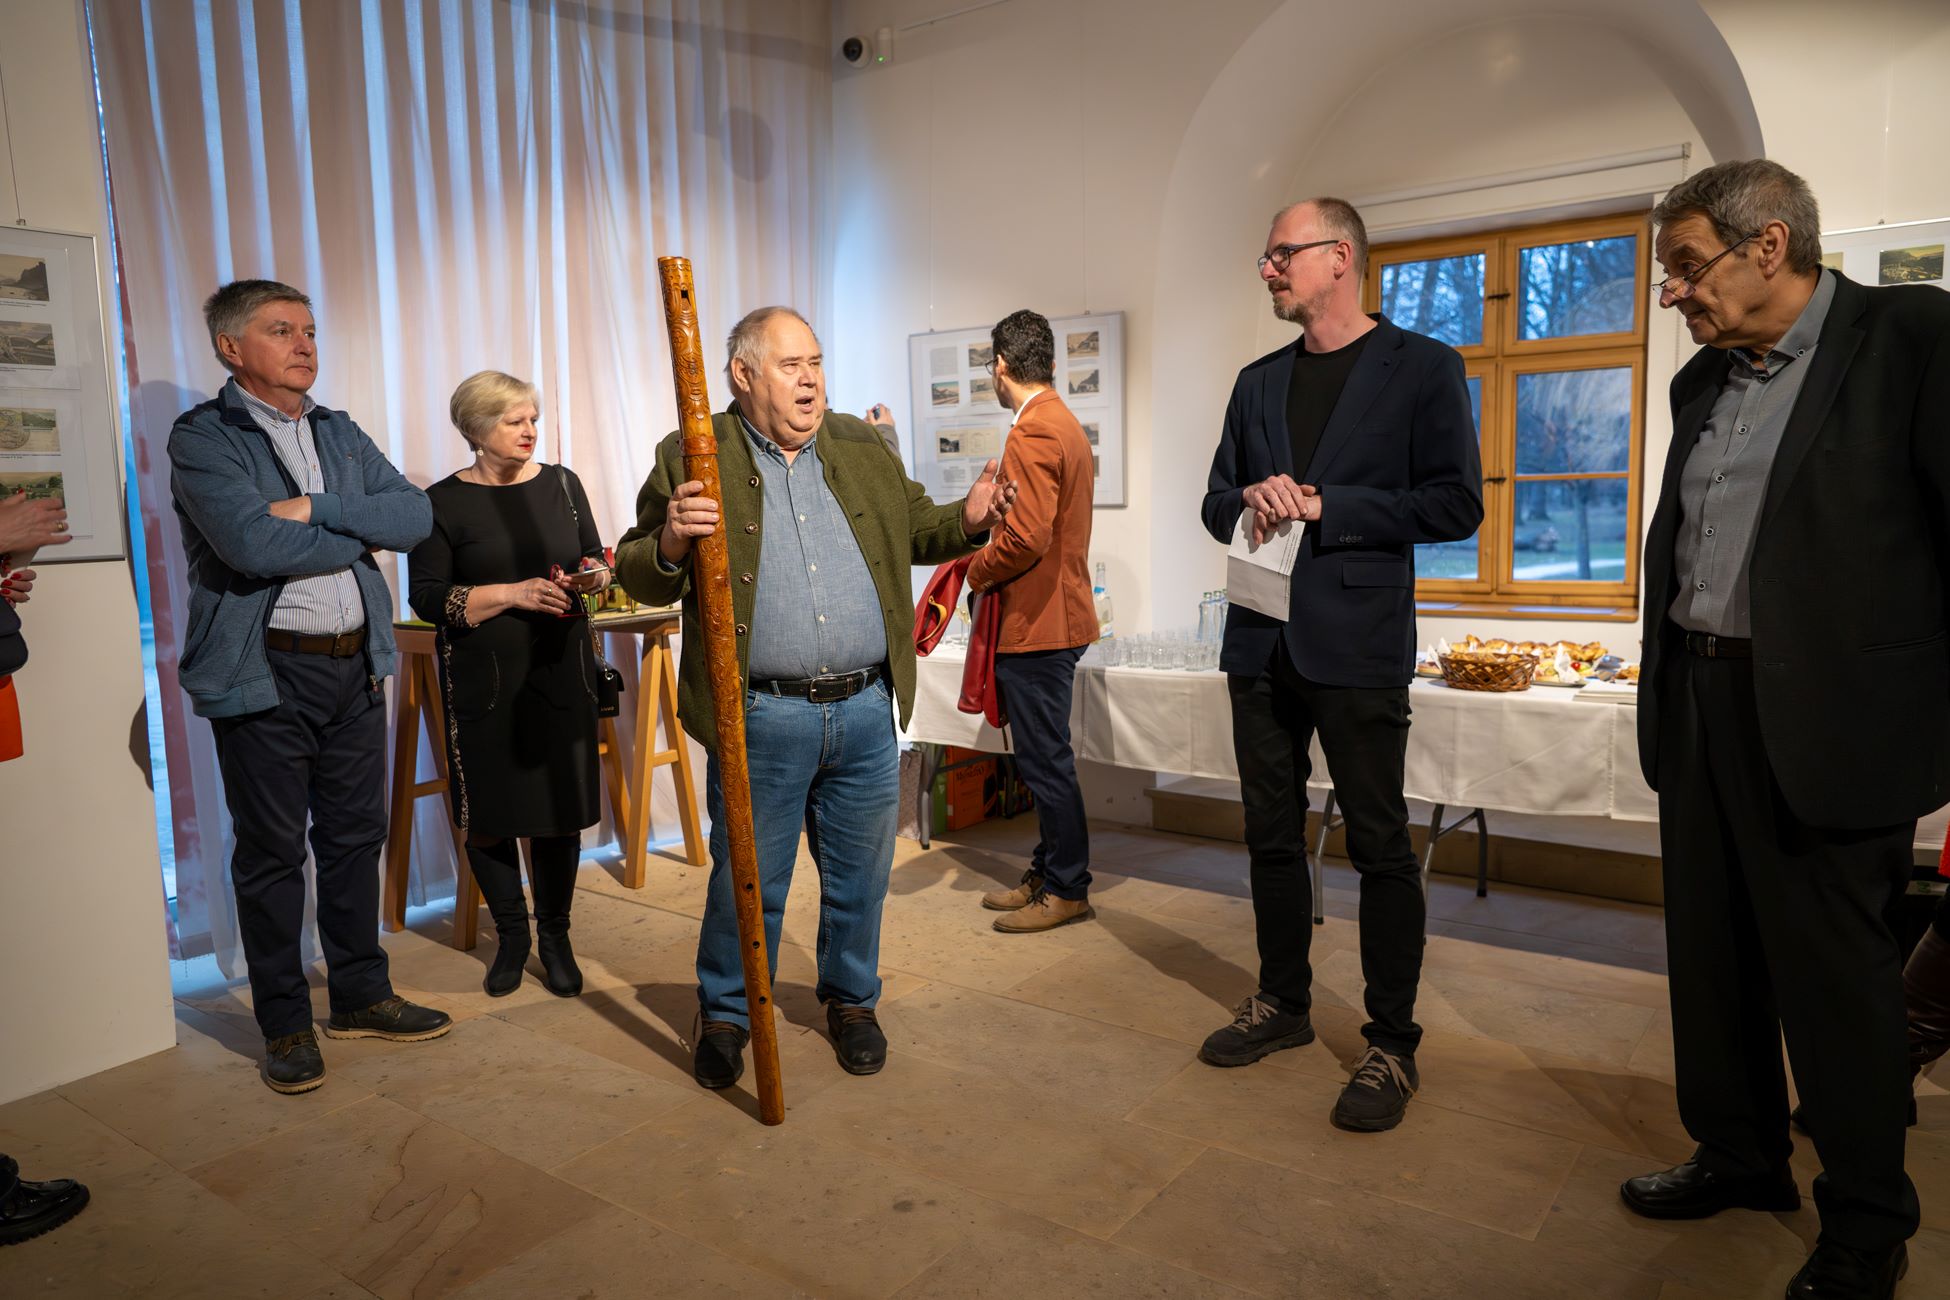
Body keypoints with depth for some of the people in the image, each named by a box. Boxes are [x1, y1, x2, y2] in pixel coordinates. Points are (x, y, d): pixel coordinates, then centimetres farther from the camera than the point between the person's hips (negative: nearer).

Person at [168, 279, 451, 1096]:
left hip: (356, 664, 6)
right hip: (262, 674, -5)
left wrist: (316, 509, -14)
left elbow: (415, 516, 0)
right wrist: (362, 533, -8)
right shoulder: (202, 438, -5)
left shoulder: (339, 433, 13)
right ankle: (285, 1024, 20)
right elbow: (253, 544, -21)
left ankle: (361, 997, 28)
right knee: (272, 852, 5)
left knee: (356, 836, 13)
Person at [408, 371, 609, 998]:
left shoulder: (561, 483, 7)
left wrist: (592, 575, -9)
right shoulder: (443, 501, -3)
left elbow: (595, 561, 14)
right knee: (488, 816, 4)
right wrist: (513, 594, -16)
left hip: (561, 667, 2)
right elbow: (426, 596, -7)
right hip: (482, 680, -2)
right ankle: (511, 936, 25)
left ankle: (555, 936, 21)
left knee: (561, 809, 4)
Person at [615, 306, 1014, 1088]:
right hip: (761, 719, -3)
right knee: (747, 881, 9)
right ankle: (725, 1013, 31)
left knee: (859, 877, 16)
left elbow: (912, 528, 19)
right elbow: (641, 578, -3)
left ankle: (851, 1001, 37)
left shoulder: (862, 448, 11)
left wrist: (967, 522, -2)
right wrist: (670, 543, -25)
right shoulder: (694, 459, -3)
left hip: (866, 710, 4)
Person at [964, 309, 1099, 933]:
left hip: (1037, 623, -10)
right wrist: (991, 558, 14)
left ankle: (1067, 889, 10)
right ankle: (1047, 874, 27)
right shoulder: (1067, 424, 15)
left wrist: (979, 571, -8)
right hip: (1057, 614, 10)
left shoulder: (1032, 434, -17)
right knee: (1044, 757, 16)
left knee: (1046, 759, -1)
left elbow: (1027, 538, -25)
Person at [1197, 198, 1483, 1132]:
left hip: (1357, 642, -6)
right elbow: (1217, 504, 18)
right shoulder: (1258, 383, 15)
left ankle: (1391, 1044, 13)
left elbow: (1456, 503, -8)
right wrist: (1251, 501, -6)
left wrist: (1322, 504, -13)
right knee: (1272, 835, 14)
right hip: (1262, 638, 6)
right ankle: (1283, 1002, 30)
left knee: (1379, 844, 1)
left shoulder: (1422, 368, -1)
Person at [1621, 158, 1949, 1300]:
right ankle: (1741, 1158, 35)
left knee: (1835, 976, 5)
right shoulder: (1704, 381, 13)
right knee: (1713, 956, 16)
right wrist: (1670, 697, 15)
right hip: (1701, 703, 7)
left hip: (1824, 721, -7)